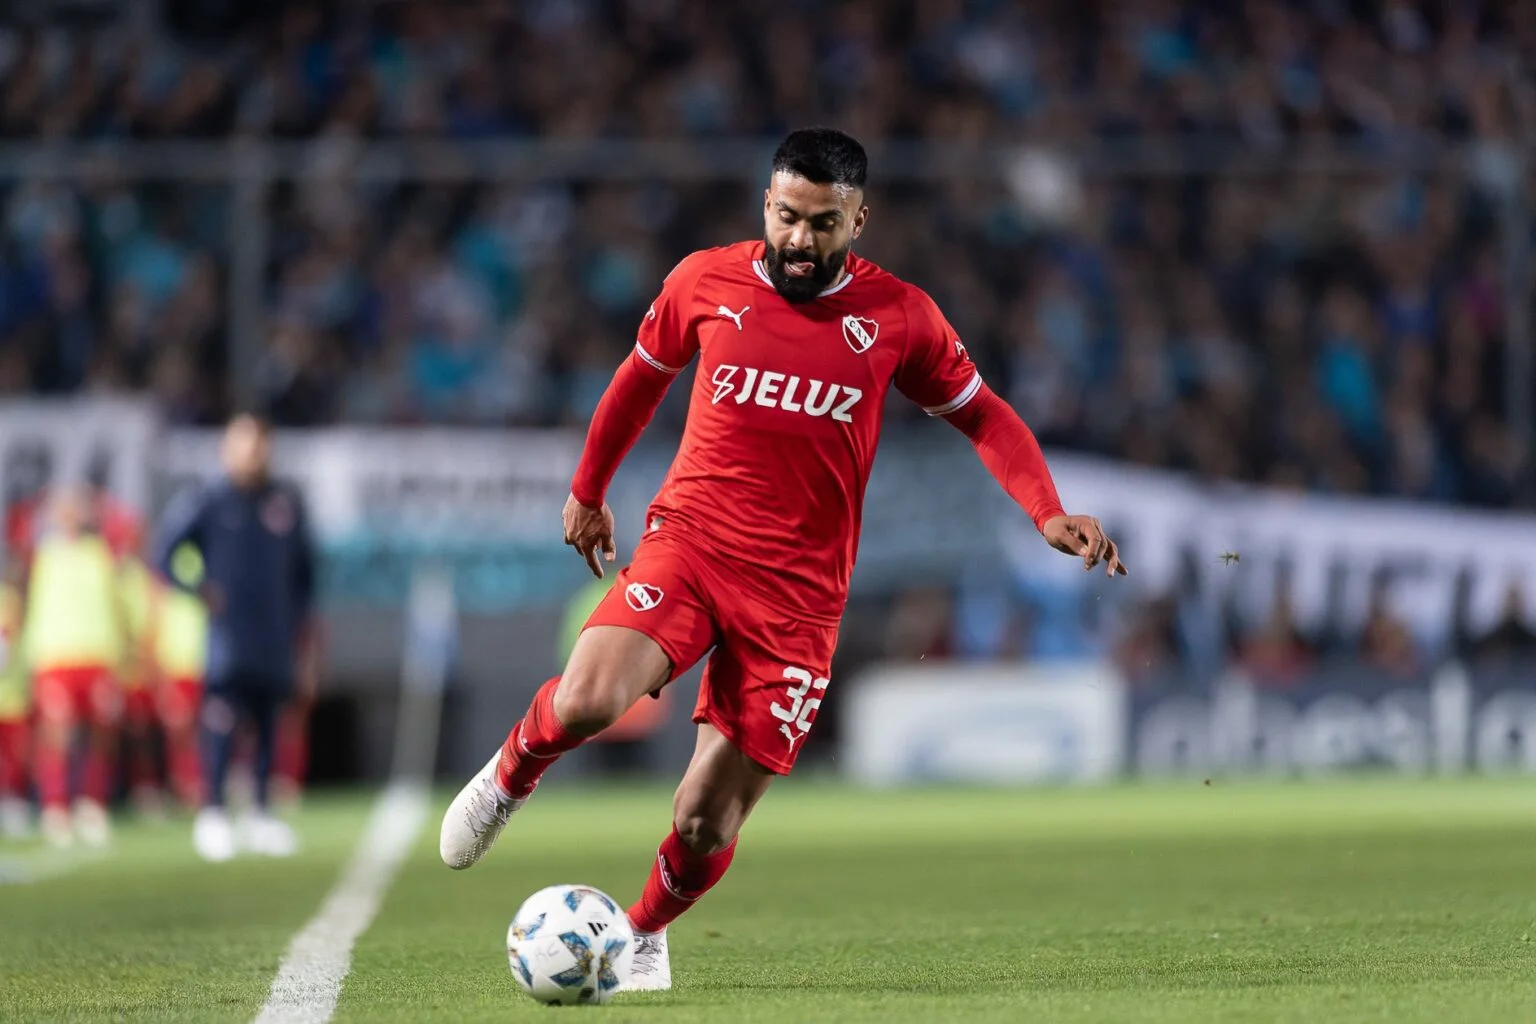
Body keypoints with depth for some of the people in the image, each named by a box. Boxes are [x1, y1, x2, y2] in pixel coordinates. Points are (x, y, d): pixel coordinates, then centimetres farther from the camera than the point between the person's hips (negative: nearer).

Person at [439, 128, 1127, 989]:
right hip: (688, 540, 0)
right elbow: (643, 376, 20)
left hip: (797, 593, 0)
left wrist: (1048, 512, -3)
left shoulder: (898, 316, 1)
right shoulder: (706, 282, 2)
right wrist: (588, 490, 30)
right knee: (586, 702, -29)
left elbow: (982, 414, 12)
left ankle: (645, 934, 28)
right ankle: (511, 776, 7)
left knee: (707, 825, -5)